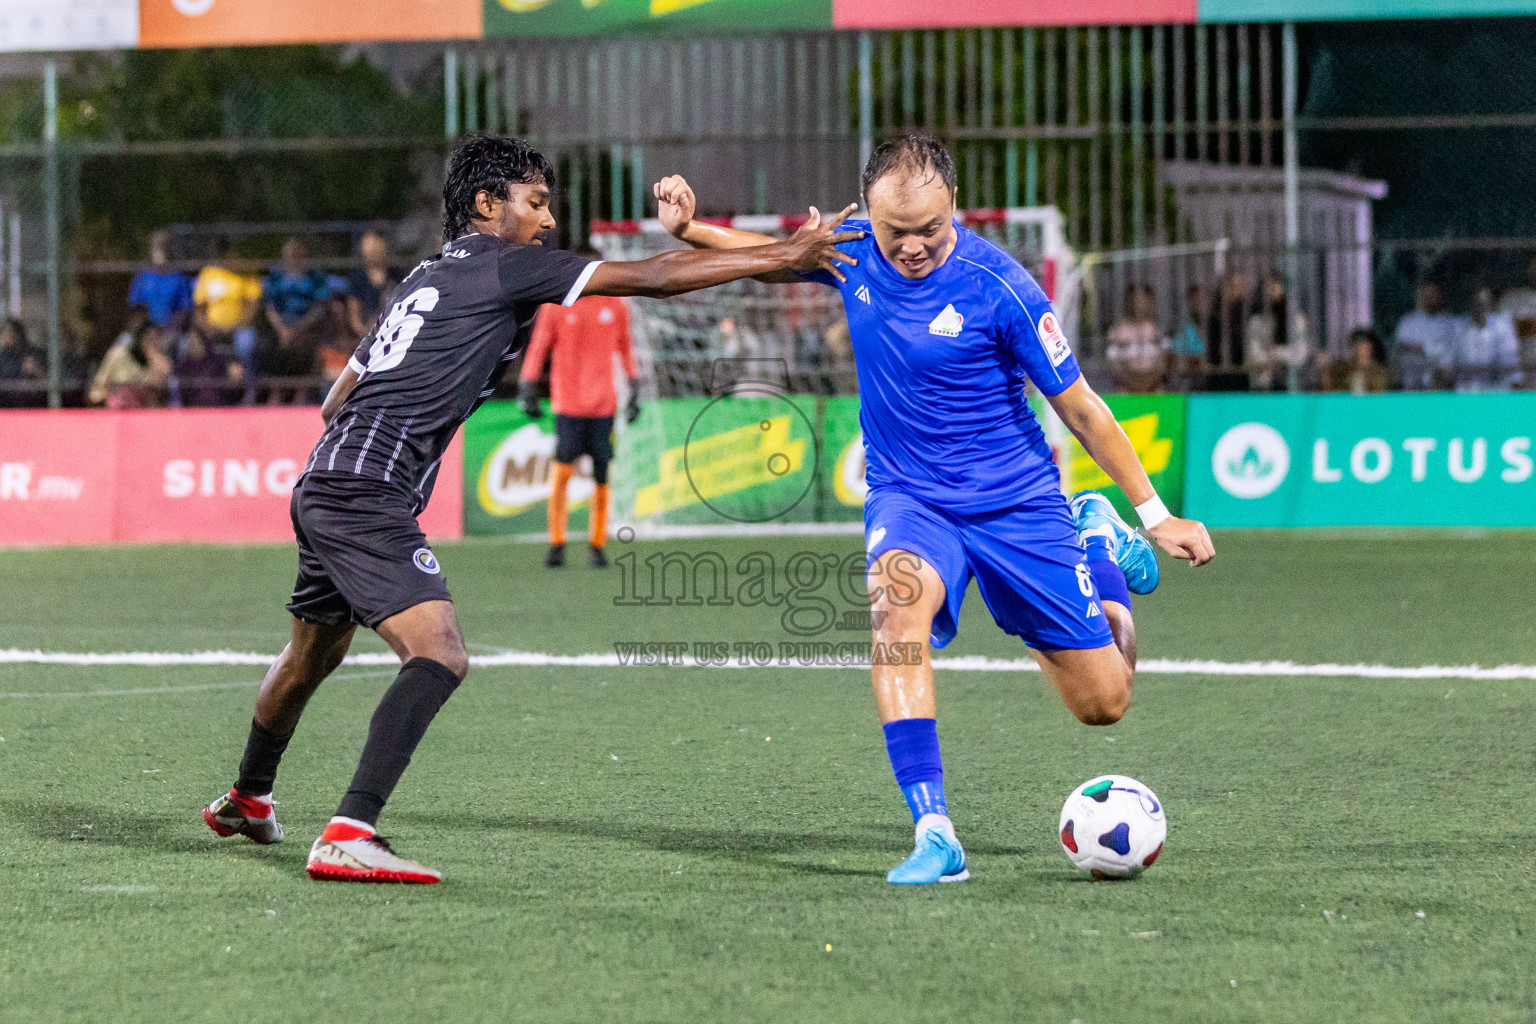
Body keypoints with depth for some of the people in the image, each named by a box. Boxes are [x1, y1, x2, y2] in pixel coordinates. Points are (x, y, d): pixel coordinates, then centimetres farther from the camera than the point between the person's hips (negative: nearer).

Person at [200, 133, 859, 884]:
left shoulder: (427, 278, 21)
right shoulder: (502, 266, -6)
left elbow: (335, 403, 25)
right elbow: (650, 278, -10)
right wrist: (785, 256, -7)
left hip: (322, 486, 10)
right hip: (366, 497, -10)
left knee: (313, 654, 29)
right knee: (439, 656, -20)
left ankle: (246, 801, 50)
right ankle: (348, 836, -30)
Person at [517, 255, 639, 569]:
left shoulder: (615, 307, 9)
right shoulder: (555, 306, 2)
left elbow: (625, 349, 19)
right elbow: (538, 347, 5)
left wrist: (634, 388, 16)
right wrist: (527, 388, -3)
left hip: (604, 404, 2)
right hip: (568, 404, -2)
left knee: (601, 477, 1)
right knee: (562, 473, -10)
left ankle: (596, 546, 10)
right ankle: (556, 545, -2)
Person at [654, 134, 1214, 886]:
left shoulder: (999, 288, -20)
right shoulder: (853, 251, -7)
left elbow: (1078, 407, -11)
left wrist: (1155, 515, -9)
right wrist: (688, 229, 0)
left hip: (1016, 501, -2)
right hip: (908, 499, 2)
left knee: (1104, 703, 2)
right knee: (896, 595, -35)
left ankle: (1098, 542, 35)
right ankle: (933, 835, -37)